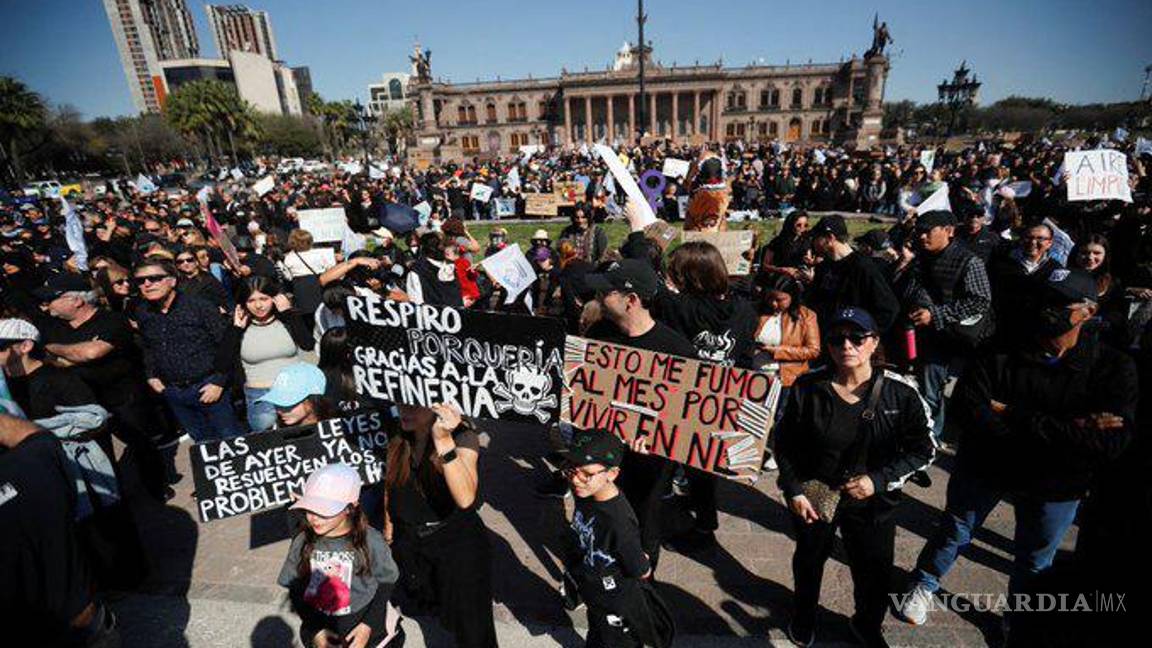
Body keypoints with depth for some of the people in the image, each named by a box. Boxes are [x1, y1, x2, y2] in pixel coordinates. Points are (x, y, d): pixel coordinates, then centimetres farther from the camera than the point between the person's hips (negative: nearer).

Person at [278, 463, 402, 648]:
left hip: (364, 622, -2)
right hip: (320, 625, 3)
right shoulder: (302, 541, -13)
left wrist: (368, 625, -16)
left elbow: (386, 584, -8)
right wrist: (316, 630, -9)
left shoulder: (370, 540, -21)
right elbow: (295, 589, -2)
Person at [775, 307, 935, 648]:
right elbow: (784, 443, -5)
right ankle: (805, 614, 56)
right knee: (809, 558, 24)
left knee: (875, 570, 17)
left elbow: (923, 450, -5)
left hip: (873, 502, 0)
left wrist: (879, 480, -16)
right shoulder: (807, 387, -15)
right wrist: (793, 490, -9)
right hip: (813, 495, 0)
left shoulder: (900, 392, -15)